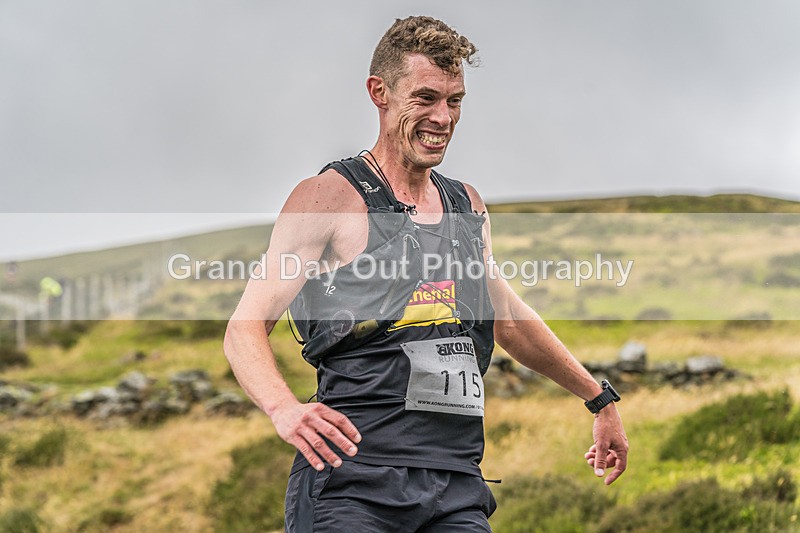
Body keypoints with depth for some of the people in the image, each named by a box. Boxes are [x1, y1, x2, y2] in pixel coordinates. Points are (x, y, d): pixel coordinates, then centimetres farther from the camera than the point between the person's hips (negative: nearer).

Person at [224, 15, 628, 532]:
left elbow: (508, 317, 33)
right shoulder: (330, 197, 0)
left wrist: (599, 398, 40)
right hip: (352, 478, -5)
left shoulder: (467, 205, 18)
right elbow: (246, 327, -6)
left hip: (457, 483, 5)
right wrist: (284, 407, -26)